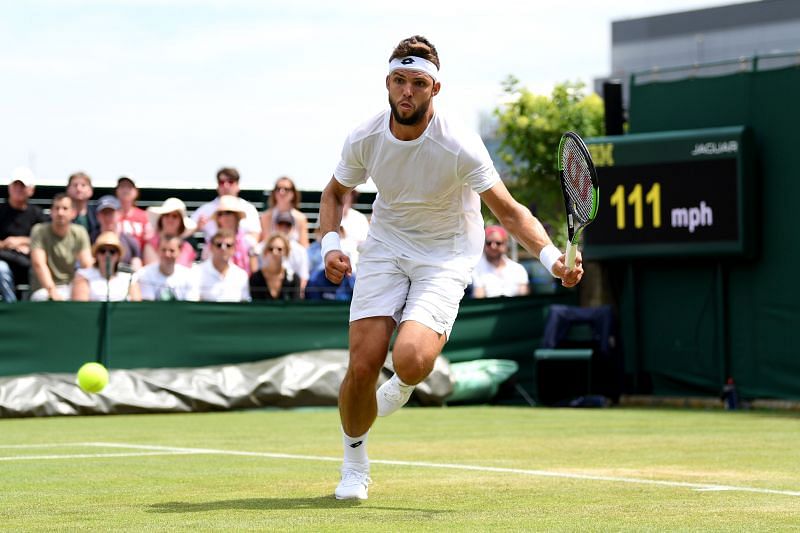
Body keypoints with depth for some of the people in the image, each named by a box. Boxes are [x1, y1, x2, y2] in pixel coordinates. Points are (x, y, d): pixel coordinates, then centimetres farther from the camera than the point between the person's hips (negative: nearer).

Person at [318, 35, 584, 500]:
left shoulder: (460, 147, -23)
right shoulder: (364, 140, -10)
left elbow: (510, 211, -18)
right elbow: (336, 193, 10)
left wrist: (551, 256, -34)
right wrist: (331, 242, -8)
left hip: (446, 256, -3)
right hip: (386, 248, 3)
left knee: (411, 358, -27)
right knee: (363, 366, -11)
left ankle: (405, 386, 15)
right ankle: (355, 462, 18)